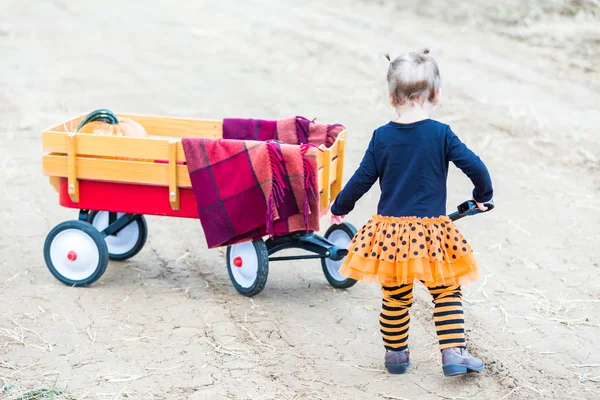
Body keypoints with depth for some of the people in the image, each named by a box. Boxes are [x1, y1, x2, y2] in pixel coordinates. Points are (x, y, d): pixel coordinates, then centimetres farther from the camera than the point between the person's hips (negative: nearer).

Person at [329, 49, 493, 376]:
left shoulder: (382, 137, -3)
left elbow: (362, 179, 1)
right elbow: (475, 166, -8)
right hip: (431, 232, -2)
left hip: (389, 229, 2)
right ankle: (453, 352, 4)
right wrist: (482, 196, 12)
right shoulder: (441, 134, -8)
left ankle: (395, 353, 25)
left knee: (395, 297, 14)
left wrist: (339, 208, 17)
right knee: (447, 292, 11)